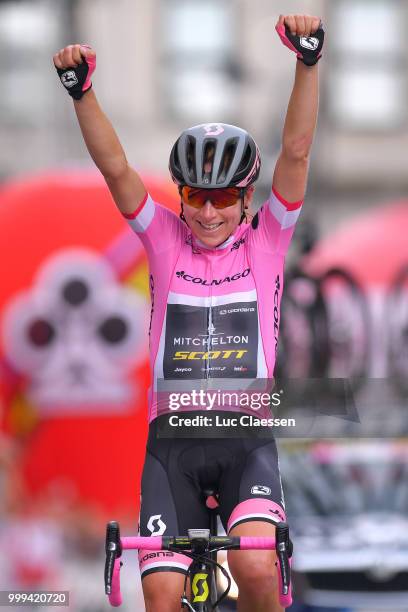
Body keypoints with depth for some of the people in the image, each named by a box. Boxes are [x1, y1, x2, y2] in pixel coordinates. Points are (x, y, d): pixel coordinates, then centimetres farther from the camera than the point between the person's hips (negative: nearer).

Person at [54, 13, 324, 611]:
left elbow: (296, 152, -8)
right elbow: (115, 168, -5)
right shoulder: (165, 240, 6)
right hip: (173, 437, 2)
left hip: (247, 435, -1)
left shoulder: (266, 240, 3)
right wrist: (81, 90, -19)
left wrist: (308, 61, -20)